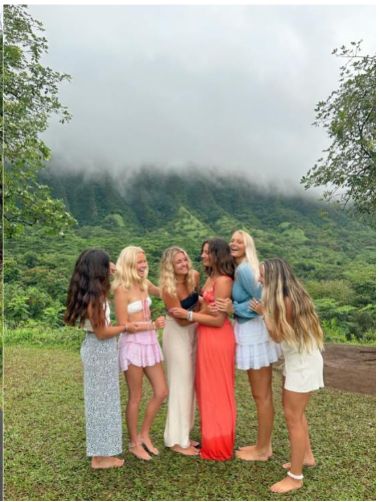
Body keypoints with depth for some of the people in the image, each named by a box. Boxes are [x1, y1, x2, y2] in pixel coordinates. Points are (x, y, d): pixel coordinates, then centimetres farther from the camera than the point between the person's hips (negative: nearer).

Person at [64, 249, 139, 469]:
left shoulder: (90, 293, 3)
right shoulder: (94, 296, -23)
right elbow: (101, 333, -20)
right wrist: (125, 327, -6)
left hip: (99, 350, 9)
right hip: (100, 351, -9)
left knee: (101, 399, 19)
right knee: (102, 400, 5)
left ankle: (102, 451, 36)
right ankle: (101, 456, 21)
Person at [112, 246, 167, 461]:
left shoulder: (144, 284, 6)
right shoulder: (122, 289, -14)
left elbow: (163, 292, 29)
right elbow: (123, 325, -14)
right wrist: (152, 325, -19)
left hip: (150, 342, 7)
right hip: (132, 344, -7)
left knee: (161, 392, 10)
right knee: (136, 397, 7)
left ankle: (144, 435, 30)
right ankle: (134, 443, 27)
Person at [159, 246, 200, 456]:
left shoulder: (194, 276, -8)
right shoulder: (169, 289, -25)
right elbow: (181, 320, -20)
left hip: (193, 332, 7)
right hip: (177, 334, -7)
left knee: (190, 383, 14)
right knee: (180, 385, 0)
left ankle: (183, 434, 30)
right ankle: (177, 441, 15)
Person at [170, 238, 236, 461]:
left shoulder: (223, 281, -21)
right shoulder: (211, 277, 8)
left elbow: (218, 319, -22)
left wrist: (188, 315, -20)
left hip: (217, 338, -10)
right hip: (208, 337, 10)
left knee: (216, 391, 5)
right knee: (210, 389, 20)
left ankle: (218, 446, 23)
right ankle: (214, 438, 38)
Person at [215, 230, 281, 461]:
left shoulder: (244, 269, -17)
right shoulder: (240, 269, 12)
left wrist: (233, 308, -17)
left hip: (254, 333, -10)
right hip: (254, 332, 10)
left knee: (261, 395, 5)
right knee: (265, 393, 17)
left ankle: (261, 450, 20)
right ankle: (265, 444, 32)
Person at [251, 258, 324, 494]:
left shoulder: (286, 301, -24)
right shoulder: (289, 296, 4)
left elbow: (278, 336, -17)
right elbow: (282, 331, 8)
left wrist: (264, 312, -12)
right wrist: (266, 310, 3)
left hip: (303, 361, -10)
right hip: (297, 359, 10)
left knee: (293, 416, -1)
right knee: (295, 411, 21)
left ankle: (295, 477, 12)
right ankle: (307, 456, 39)